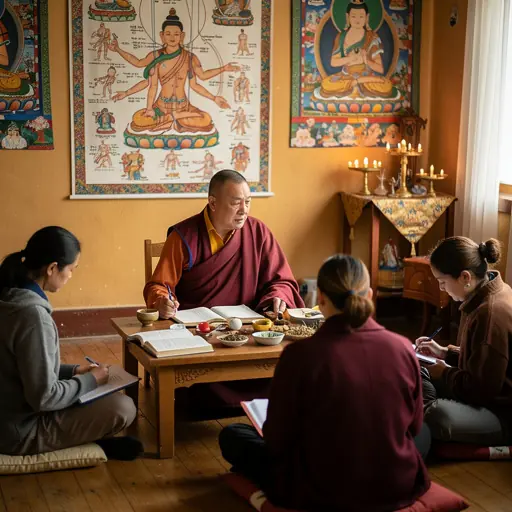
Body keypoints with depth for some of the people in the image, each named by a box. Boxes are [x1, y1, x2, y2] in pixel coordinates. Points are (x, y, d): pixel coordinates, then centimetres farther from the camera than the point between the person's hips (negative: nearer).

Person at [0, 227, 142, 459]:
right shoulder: (33, 314, -28)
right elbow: (44, 397, -26)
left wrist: (72, 370, 8)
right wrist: (90, 380, -11)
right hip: (21, 429, -10)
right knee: (123, 408, -10)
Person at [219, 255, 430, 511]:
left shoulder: (300, 354, -21)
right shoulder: (403, 348, -11)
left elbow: (277, 439, -10)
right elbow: (413, 426, 5)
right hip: (398, 489, 3)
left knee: (231, 436, 18)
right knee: (423, 433, 35)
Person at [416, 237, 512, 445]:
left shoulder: (492, 313, -27)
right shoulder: (486, 295, 6)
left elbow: (480, 388, -24)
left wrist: (445, 373, -8)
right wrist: (446, 352, 12)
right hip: (487, 391, 11)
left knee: (438, 417, -37)